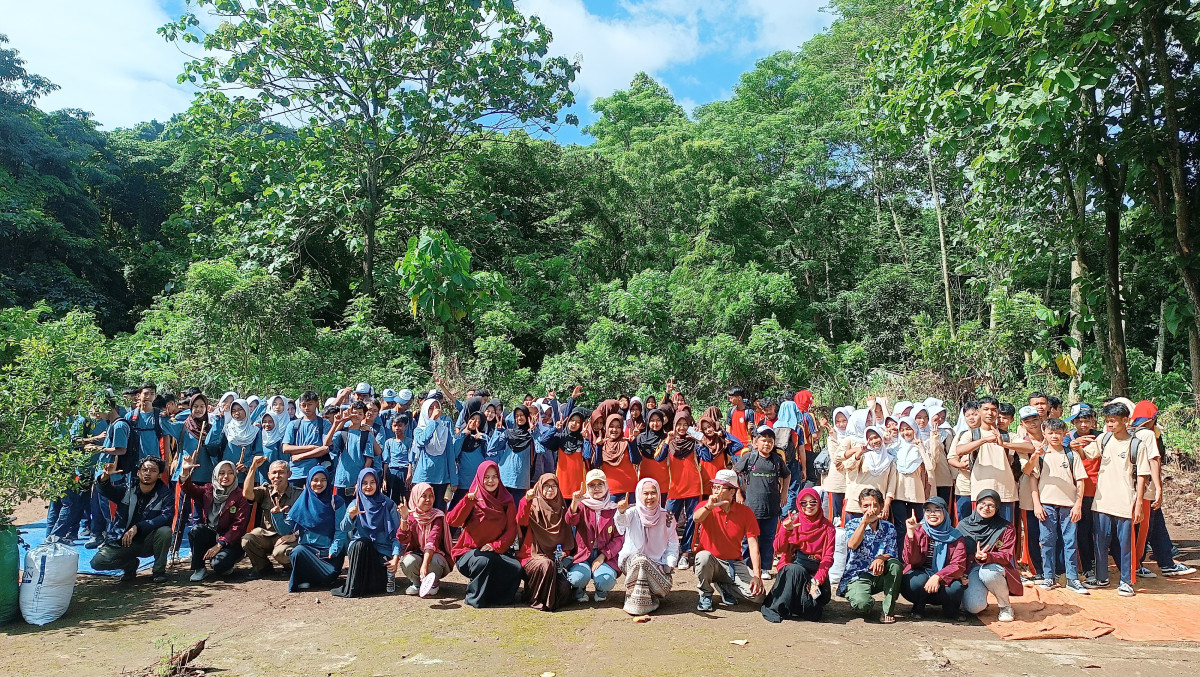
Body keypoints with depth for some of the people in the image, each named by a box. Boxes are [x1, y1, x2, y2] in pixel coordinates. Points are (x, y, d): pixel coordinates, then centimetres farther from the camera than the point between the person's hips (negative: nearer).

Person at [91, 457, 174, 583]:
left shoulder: (164, 494, -9)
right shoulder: (127, 490, -2)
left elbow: (166, 516, -25)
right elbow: (106, 490, -21)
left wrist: (138, 527, -33)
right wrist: (104, 478, -45)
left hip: (147, 542, -2)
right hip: (121, 541, 2)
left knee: (164, 531, -32)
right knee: (97, 562, -19)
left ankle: (159, 570, -8)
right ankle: (130, 564, 13)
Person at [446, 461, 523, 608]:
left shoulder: (506, 500, 8)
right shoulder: (474, 499, 0)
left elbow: (511, 530, 4)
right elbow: (453, 521, -16)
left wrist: (496, 545, -12)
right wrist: (469, 499, -27)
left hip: (494, 552, 2)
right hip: (469, 551, -2)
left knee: (516, 568, -26)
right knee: (484, 561, -36)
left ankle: (497, 596, 0)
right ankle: (474, 598, -10)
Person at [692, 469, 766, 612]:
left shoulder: (745, 512, -4)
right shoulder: (705, 507, -6)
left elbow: (753, 544, -8)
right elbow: (696, 519, -31)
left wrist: (757, 576, -17)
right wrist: (708, 507, -53)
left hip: (734, 564, 2)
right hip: (710, 562, -1)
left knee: (758, 595, -18)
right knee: (703, 556, -36)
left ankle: (724, 586, 10)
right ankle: (705, 595, -8)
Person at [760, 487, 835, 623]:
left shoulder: (827, 527, 8)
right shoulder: (791, 521, 7)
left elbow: (828, 557, -1)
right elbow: (778, 549, -5)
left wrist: (817, 579, -17)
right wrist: (786, 530, -23)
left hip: (815, 572, 0)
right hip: (790, 569, 0)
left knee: (811, 612, -27)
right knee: (795, 570, -37)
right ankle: (778, 609, -23)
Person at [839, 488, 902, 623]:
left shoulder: (889, 528, 7)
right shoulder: (853, 524, -3)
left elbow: (891, 554, -5)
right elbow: (852, 545, -23)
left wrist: (881, 559, -28)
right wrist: (864, 522, -33)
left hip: (880, 575, 3)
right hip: (857, 576, -3)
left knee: (896, 564, -28)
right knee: (862, 604, -32)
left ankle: (888, 610, -13)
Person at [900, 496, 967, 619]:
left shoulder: (955, 536, 1)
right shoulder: (918, 531, -3)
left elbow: (959, 566, -10)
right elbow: (912, 560, -14)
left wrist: (938, 577, -28)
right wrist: (910, 533, -25)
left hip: (944, 580, 1)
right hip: (920, 575, 0)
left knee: (955, 588, -31)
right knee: (919, 581, -33)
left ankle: (949, 608, 5)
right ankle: (919, 607, 1)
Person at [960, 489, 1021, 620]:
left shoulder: (1006, 528, 1)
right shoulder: (963, 525, 4)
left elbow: (1007, 555, -7)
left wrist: (987, 556, -26)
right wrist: (975, 557, -15)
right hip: (971, 569, 0)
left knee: (987, 573, -39)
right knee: (974, 607, -27)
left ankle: (1005, 606, -8)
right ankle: (981, 602, 14)